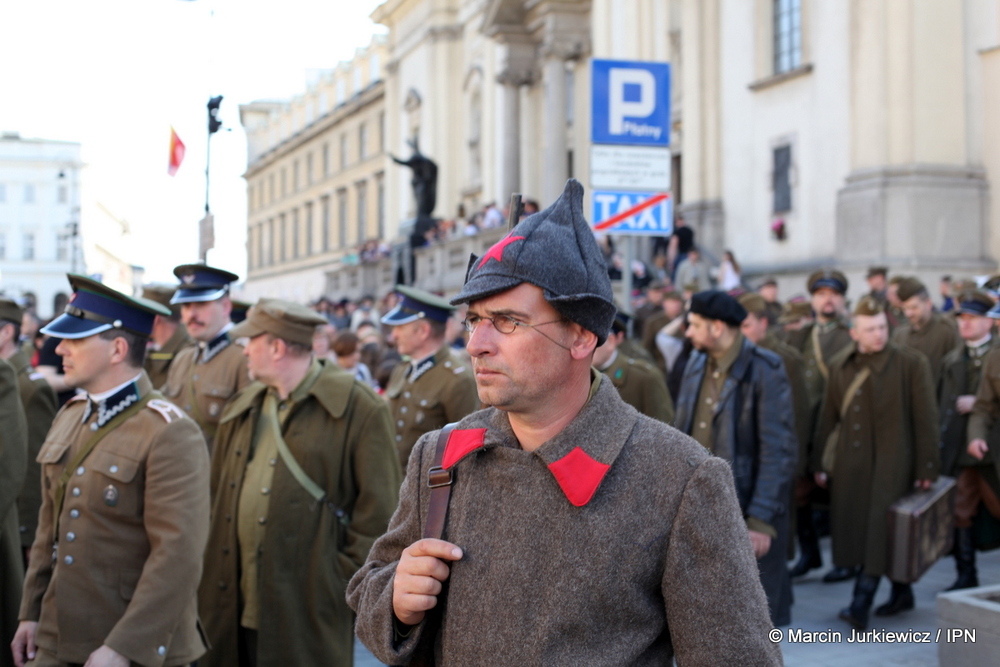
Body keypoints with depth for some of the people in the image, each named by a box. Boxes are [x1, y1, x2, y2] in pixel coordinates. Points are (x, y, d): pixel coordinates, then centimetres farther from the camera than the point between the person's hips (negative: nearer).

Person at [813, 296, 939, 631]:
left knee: (879, 528, -11)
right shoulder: (840, 366, 8)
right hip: (851, 462, 5)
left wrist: (926, 467, -7)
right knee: (856, 528, 8)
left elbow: (925, 419, -4)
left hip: (892, 462, -5)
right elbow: (828, 417, 12)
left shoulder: (911, 363, -4)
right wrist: (819, 462, 11)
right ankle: (901, 591, 25)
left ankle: (861, 604, -12)